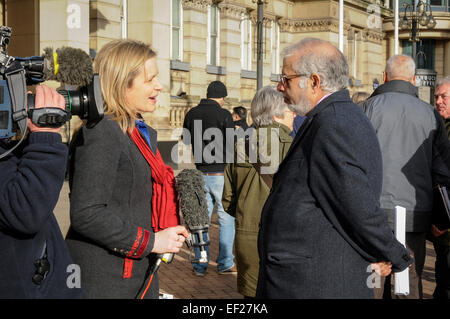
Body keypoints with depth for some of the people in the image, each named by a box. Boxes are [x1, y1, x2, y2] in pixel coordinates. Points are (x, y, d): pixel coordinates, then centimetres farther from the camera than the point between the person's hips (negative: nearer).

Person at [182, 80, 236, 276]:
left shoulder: (192, 114, 4)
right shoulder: (224, 115, -11)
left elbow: (186, 140, 16)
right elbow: (232, 147, -13)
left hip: (201, 174, 4)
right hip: (221, 174, -4)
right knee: (227, 219, 8)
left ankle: (199, 265, 11)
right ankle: (225, 263, 12)